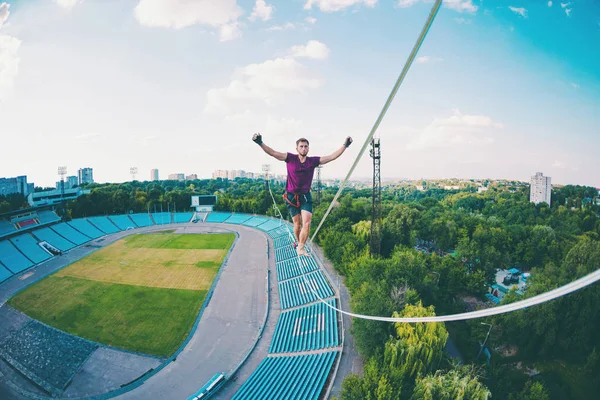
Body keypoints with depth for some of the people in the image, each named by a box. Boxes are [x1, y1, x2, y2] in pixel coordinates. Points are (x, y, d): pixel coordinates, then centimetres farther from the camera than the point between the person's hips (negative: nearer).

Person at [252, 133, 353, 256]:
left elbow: (332, 157, -2)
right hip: (291, 196, -1)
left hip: (305, 196, 1)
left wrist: (345, 145, -8)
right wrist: (260, 143, -28)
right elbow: (273, 153, -14)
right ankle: (298, 242, 35)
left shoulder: (313, 161, -2)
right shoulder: (290, 158, -7)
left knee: (307, 223, -12)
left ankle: (300, 248, -1)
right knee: (297, 224, 8)